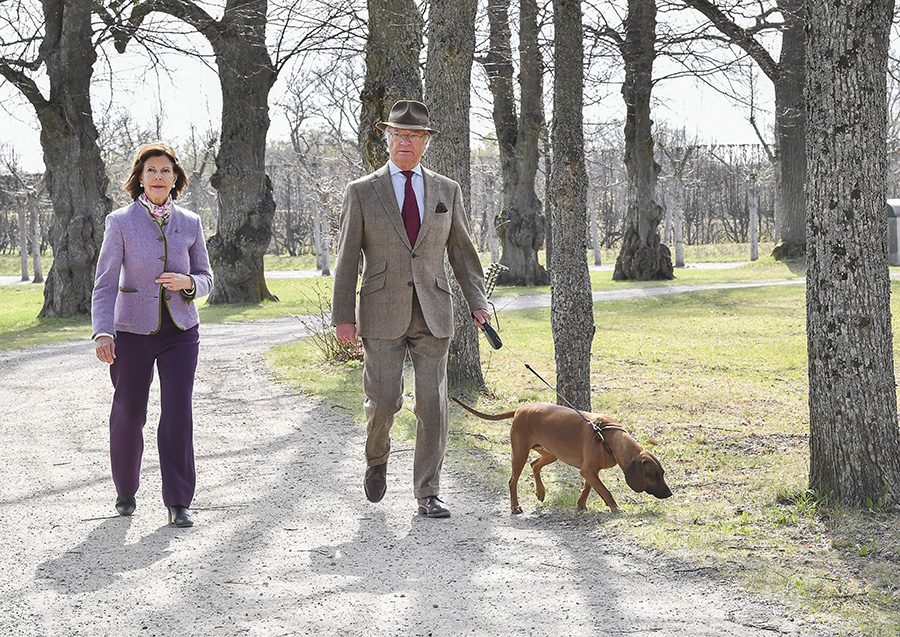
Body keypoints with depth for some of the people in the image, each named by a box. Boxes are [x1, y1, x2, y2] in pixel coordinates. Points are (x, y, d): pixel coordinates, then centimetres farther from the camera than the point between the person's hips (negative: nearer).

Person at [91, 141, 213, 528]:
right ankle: (126, 490, 33)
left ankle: (178, 504, -6)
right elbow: (105, 284, -10)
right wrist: (102, 333, -24)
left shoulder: (189, 223, 1)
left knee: (178, 410, -11)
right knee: (128, 414, 7)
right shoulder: (120, 222, -7)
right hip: (133, 332, -1)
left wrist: (187, 282, -15)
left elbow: (205, 279, 9)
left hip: (180, 331, 1)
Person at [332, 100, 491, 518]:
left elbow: (462, 252, 12)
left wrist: (477, 304, 1)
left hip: (433, 316, 2)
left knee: (433, 404, -2)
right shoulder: (362, 193, 2)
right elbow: (347, 259, 1)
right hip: (382, 315, -2)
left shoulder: (447, 192, 9)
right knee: (384, 399, -5)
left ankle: (427, 495, 5)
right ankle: (377, 459, 27)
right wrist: (343, 316, -4)